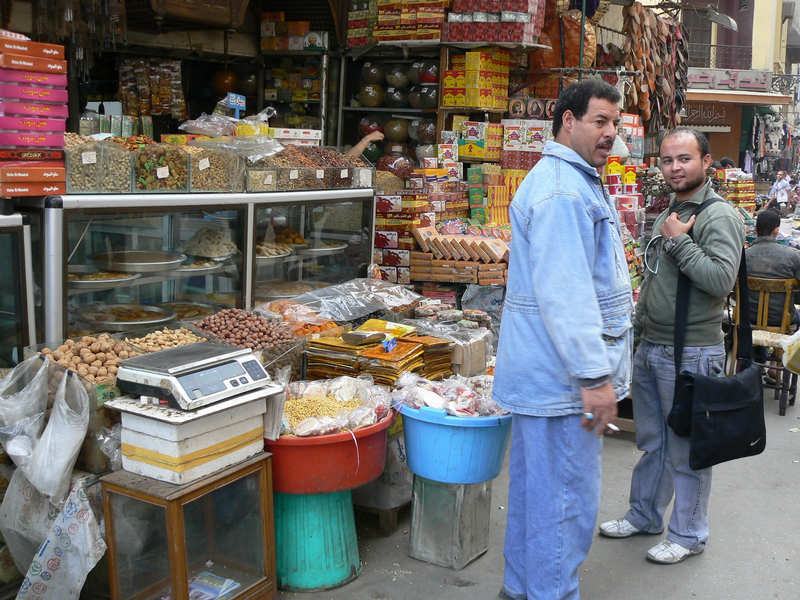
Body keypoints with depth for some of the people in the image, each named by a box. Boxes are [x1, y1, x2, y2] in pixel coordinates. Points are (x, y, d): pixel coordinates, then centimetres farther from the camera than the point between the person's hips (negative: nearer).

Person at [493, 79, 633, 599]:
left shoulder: (578, 181, 19)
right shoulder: (562, 190, -18)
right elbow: (564, 294, -26)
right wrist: (594, 376, -25)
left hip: (550, 374, 11)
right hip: (565, 375, -11)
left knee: (536, 487, 19)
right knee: (567, 497, -2)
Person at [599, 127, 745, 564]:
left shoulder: (719, 216, -13)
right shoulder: (668, 215, 13)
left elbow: (722, 279, -27)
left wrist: (679, 241, -20)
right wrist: (639, 322, 20)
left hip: (691, 353, -8)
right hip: (650, 348, 8)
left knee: (687, 449, 4)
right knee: (651, 442, 19)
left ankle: (688, 535, 20)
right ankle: (644, 516, 35)